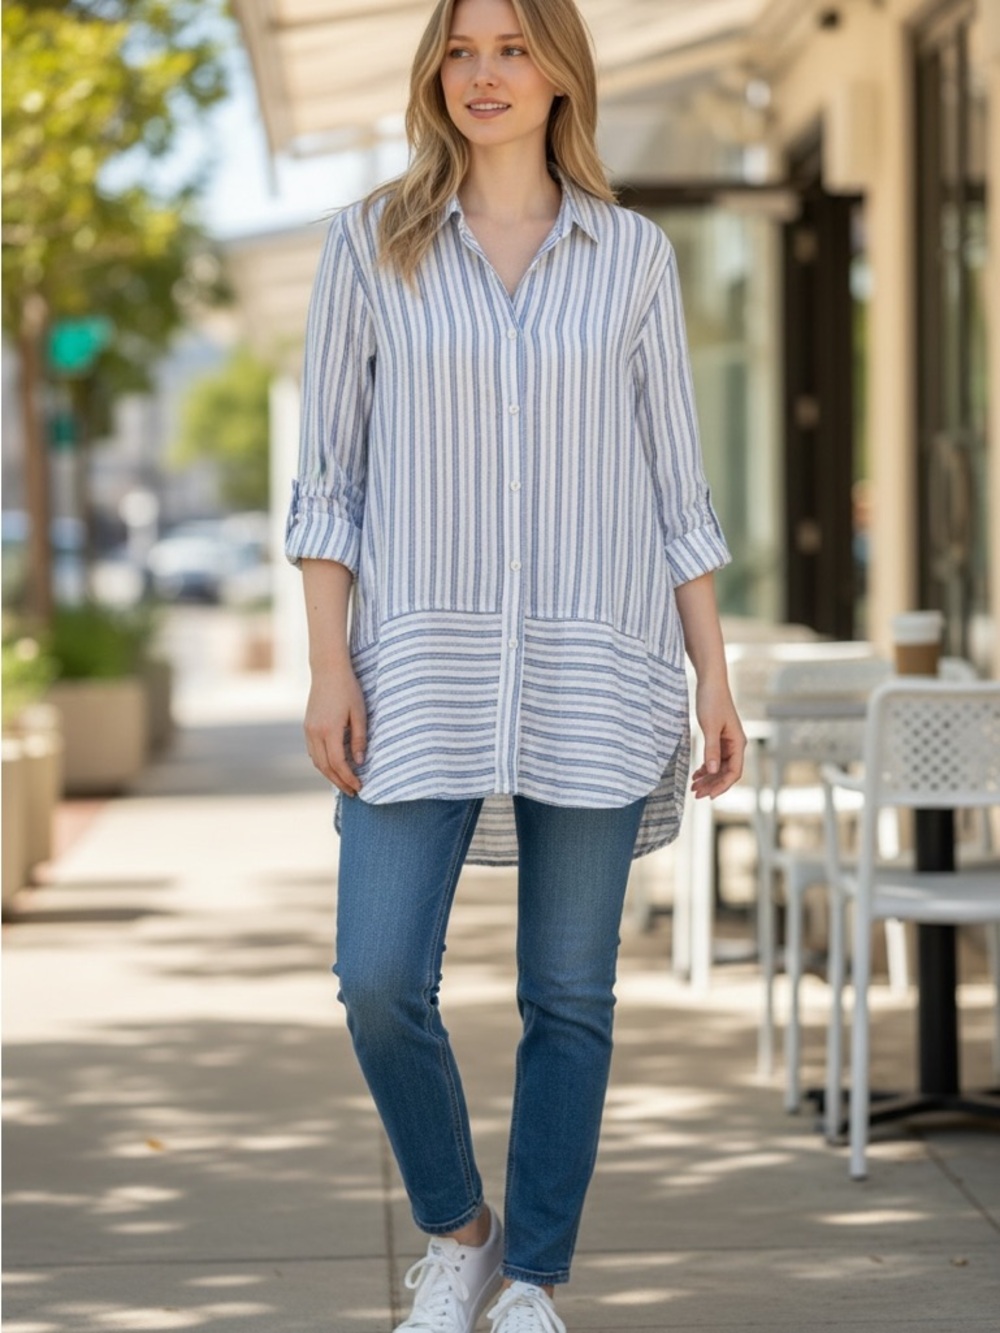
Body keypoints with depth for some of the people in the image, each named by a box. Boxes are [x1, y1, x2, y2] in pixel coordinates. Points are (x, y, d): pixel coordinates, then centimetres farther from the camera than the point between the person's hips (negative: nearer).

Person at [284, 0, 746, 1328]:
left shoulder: (634, 255, 6)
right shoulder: (370, 243, 4)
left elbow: (674, 484, 8)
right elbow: (327, 469, 3)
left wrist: (714, 675, 2)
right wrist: (328, 664, -5)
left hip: (594, 668, 1)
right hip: (428, 666, 0)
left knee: (570, 993, 3)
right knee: (381, 981, -8)